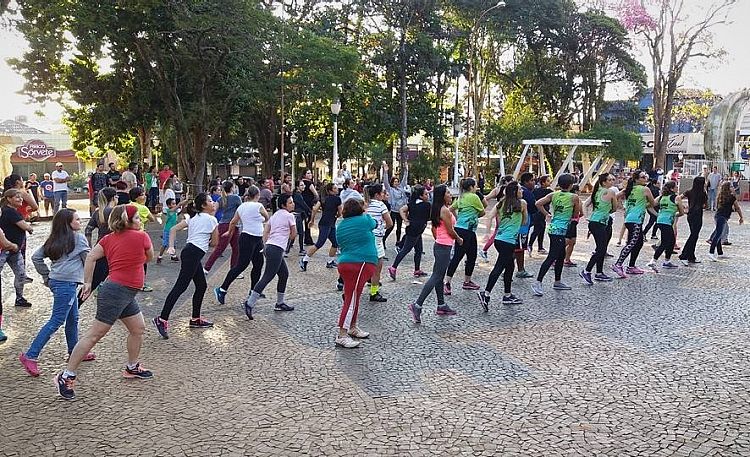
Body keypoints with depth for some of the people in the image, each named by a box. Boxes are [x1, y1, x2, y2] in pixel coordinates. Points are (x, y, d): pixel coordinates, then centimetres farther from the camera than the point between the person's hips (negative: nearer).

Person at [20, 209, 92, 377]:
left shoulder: (54, 240, 13)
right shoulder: (78, 237, -7)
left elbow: (36, 257, 13)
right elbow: (89, 260, -3)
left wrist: (46, 276, 16)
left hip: (55, 280, 9)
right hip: (67, 283, -9)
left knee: (73, 318, 18)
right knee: (56, 321, -7)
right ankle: (30, 356, -8)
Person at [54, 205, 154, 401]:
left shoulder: (108, 238, 10)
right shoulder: (142, 236, -9)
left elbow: (91, 257, 1)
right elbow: (149, 257, 7)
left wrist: (87, 282, 4)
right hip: (116, 291, -9)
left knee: (138, 328, 19)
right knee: (95, 334, -4)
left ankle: (132, 368, 33)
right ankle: (66, 376, 2)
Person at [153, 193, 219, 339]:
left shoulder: (193, 218, 19)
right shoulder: (212, 219, -2)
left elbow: (173, 229, 12)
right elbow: (215, 243, 5)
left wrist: (171, 247, 5)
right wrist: (207, 242, 25)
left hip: (190, 252, 9)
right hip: (193, 254, -9)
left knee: (201, 286, 17)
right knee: (180, 287, -12)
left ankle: (195, 319, 24)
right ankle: (162, 319, -15)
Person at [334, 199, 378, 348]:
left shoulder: (341, 225, 13)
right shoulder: (364, 220, -5)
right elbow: (374, 224, 16)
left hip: (345, 263, 8)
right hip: (360, 263, -8)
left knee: (354, 296, 20)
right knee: (351, 298, -8)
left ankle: (353, 327, 33)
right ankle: (341, 335, -8)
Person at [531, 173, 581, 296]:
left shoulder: (553, 194, 5)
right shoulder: (574, 197, -8)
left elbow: (538, 204, -4)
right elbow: (576, 214, 1)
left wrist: (546, 214, 6)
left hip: (553, 228, 7)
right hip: (560, 230, -7)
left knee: (561, 255, 20)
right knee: (551, 257, -8)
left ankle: (558, 282, 31)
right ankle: (538, 283, -13)